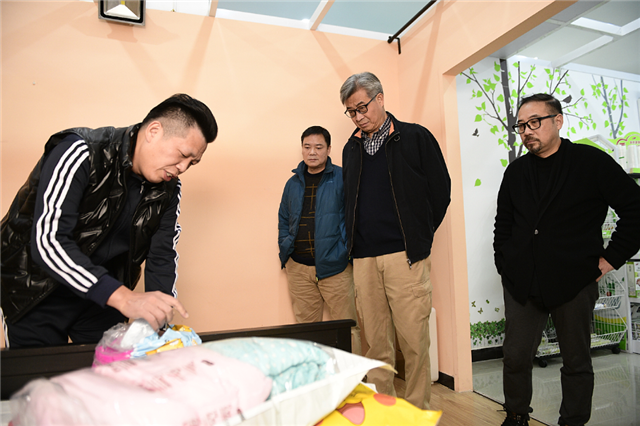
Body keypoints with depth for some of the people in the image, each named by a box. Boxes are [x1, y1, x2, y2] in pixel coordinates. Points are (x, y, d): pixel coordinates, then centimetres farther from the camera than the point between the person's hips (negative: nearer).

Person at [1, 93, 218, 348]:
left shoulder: (168, 188, -5)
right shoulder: (81, 153, -24)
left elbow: (162, 258, -3)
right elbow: (48, 242, -33)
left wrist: (161, 321, -16)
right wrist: (124, 298, -41)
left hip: (104, 296, 5)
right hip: (35, 294, -4)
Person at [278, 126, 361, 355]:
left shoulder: (342, 178, 0)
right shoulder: (293, 183, 14)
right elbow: (283, 219, 21)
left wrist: (349, 252, -9)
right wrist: (285, 249, 10)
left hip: (335, 266, -4)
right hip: (298, 267, 4)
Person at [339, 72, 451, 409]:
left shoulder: (416, 138, 2)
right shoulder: (351, 149, 16)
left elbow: (440, 191, 3)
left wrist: (418, 238, 2)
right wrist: (356, 242, 9)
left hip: (405, 255, -4)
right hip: (363, 259, 4)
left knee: (413, 338, 1)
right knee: (376, 341, 9)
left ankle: (418, 410, 18)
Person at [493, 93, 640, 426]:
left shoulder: (592, 162, -2)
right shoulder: (516, 170, 9)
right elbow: (503, 224, 16)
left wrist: (609, 259, -4)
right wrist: (504, 264, 7)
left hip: (574, 282, -2)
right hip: (522, 283, 3)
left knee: (576, 362, 12)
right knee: (515, 357, 6)